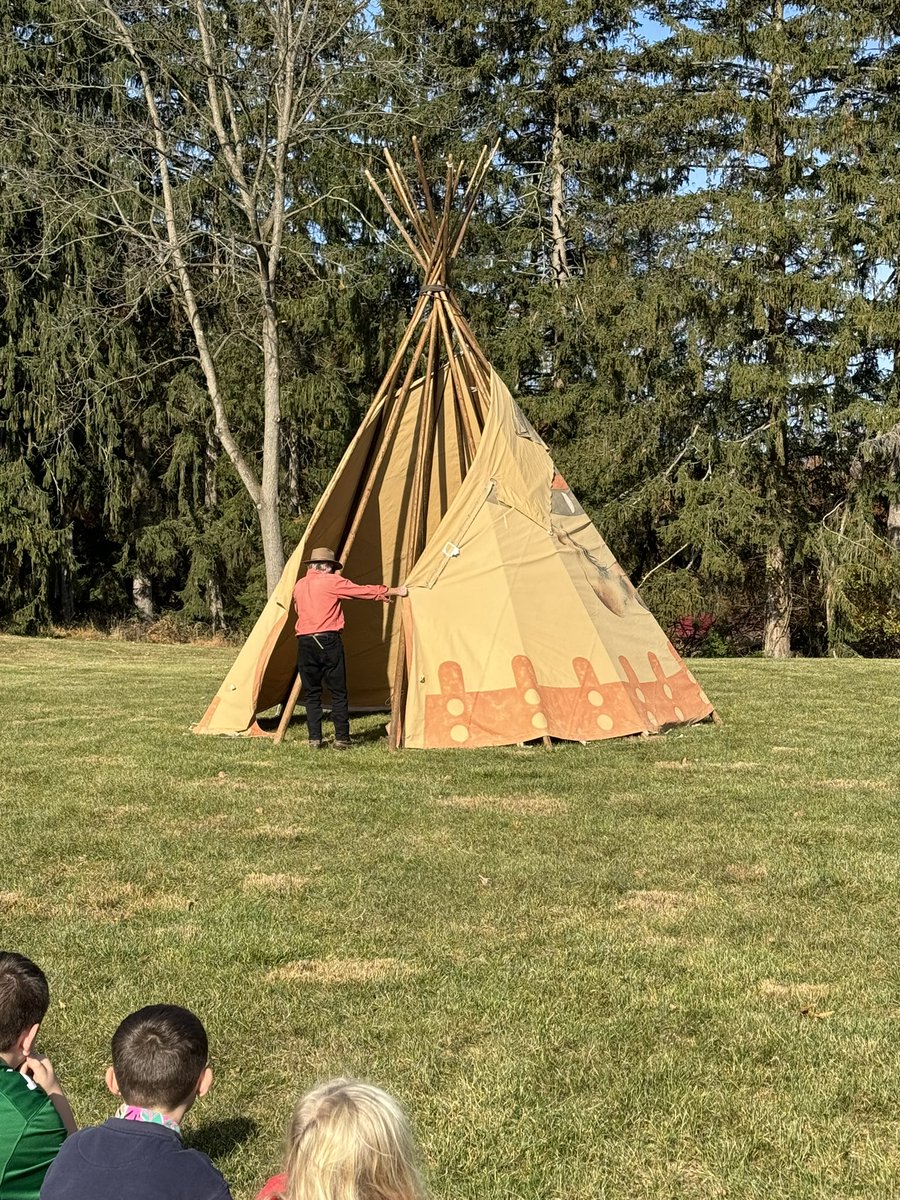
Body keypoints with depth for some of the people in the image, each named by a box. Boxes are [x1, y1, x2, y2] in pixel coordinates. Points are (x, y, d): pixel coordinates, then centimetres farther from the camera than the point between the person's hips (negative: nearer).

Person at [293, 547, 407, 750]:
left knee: (311, 694, 9)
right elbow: (365, 591, 3)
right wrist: (394, 591, 13)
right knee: (338, 693, 3)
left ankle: (314, 739, 5)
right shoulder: (332, 581, -1)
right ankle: (341, 739, 3)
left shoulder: (298, 586, 13)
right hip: (329, 641, -4)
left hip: (305, 642, 4)